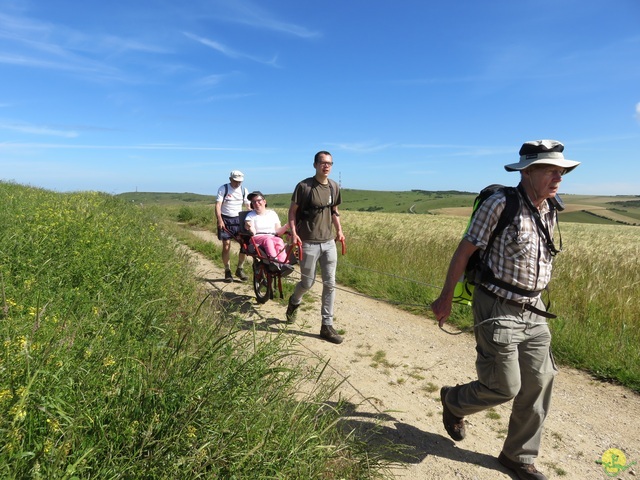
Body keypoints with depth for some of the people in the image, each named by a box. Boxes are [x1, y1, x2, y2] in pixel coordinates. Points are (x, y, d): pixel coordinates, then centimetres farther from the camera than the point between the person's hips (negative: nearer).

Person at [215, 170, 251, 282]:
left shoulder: (243, 190, 5)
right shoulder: (223, 189, -6)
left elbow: (248, 205, 5)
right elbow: (218, 205, -13)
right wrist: (219, 219, -25)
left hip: (239, 219, 3)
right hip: (225, 219, -3)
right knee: (226, 245, -6)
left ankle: (240, 269, 10)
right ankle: (227, 271, 8)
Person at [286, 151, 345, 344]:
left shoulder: (334, 187, 7)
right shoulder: (304, 186, -8)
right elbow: (293, 211, -4)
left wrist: (339, 230, 9)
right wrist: (293, 232, -16)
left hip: (329, 242, 5)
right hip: (309, 243, -4)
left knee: (330, 284, 3)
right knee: (307, 283, 6)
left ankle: (327, 326, 13)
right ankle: (294, 302, 42)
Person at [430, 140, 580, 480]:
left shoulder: (549, 213, 5)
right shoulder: (500, 205, -17)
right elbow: (464, 251, -13)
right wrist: (445, 299, -7)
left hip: (533, 311, 7)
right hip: (497, 310, -7)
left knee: (539, 385, 10)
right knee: (503, 387, 0)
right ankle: (453, 401, 31)